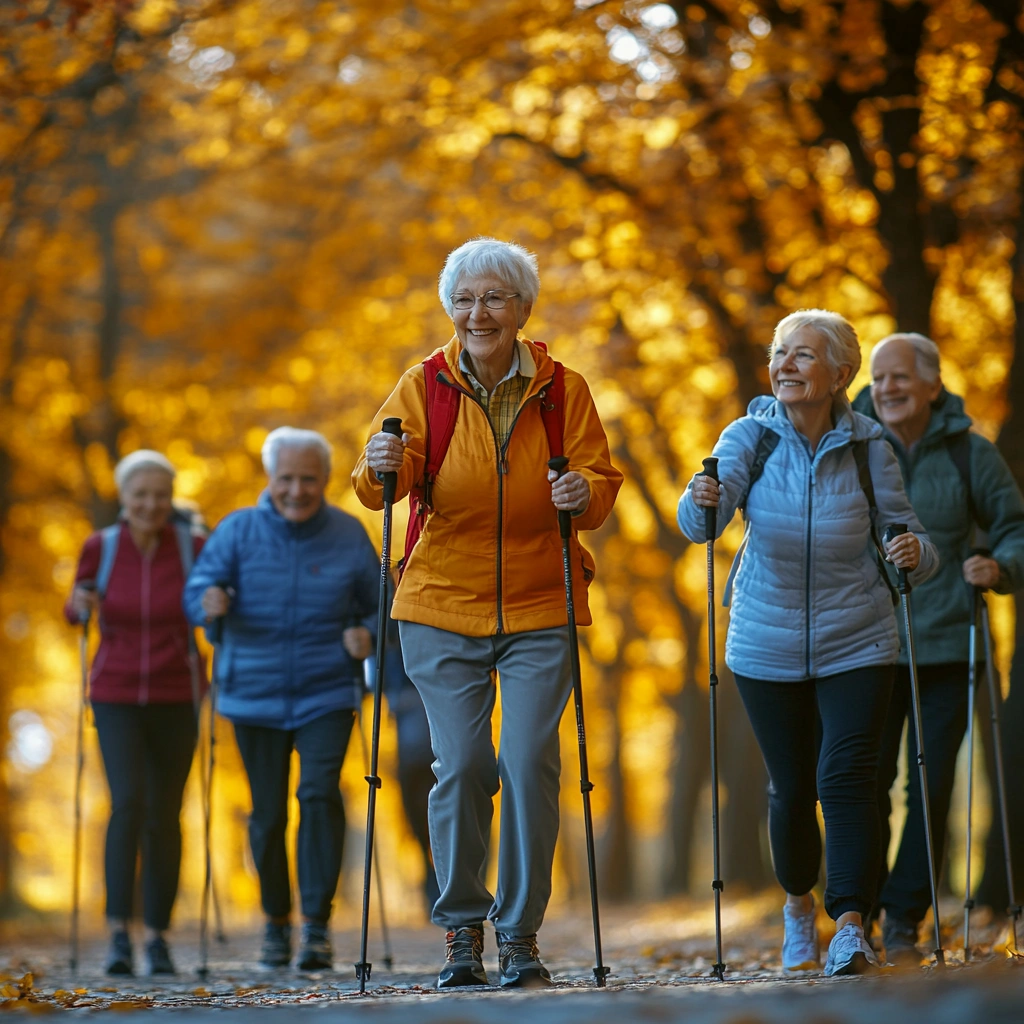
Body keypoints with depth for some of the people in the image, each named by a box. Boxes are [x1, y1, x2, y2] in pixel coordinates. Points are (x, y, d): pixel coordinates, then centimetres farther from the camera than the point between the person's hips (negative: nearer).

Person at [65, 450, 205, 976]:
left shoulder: (195, 549, -6)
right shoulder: (100, 548, -3)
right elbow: (76, 609, 11)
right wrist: (79, 605, -11)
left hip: (176, 700, 0)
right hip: (117, 697, 0)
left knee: (164, 816, 4)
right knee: (128, 802, -18)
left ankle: (157, 935, 17)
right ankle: (118, 933, -17)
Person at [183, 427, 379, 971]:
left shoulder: (349, 536, 1)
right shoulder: (239, 530, -2)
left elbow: (378, 605, 8)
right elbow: (197, 590, -9)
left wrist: (367, 634, -14)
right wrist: (209, 601, -33)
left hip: (326, 695, -1)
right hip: (256, 695, 1)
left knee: (320, 794, -18)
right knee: (267, 812, 7)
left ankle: (317, 923, -15)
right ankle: (276, 920, 26)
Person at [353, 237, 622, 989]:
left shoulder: (563, 390, 1)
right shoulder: (426, 385, 0)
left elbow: (602, 478, -1)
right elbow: (382, 483, -10)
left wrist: (584, 493, -24)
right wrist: (380, 469, -33)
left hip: (540, 610, 0)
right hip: (443, 607, 0)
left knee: (530, 763, -7)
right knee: (460, 766, -4)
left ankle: (521, 933, 6)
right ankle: (462, 931, 11)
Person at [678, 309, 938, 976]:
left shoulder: (868, 448, -5)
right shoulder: (751, 436, -6)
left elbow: (909, 534, -2)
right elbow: (701, 521, -21)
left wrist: (916, 553, -26)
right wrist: (700, 501, -44)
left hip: (856, 644, -1)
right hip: (767, 646, 1)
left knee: (846, 779, -15)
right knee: (792, 788, 8)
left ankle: (851, 928, -17)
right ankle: (799, 906, 34)